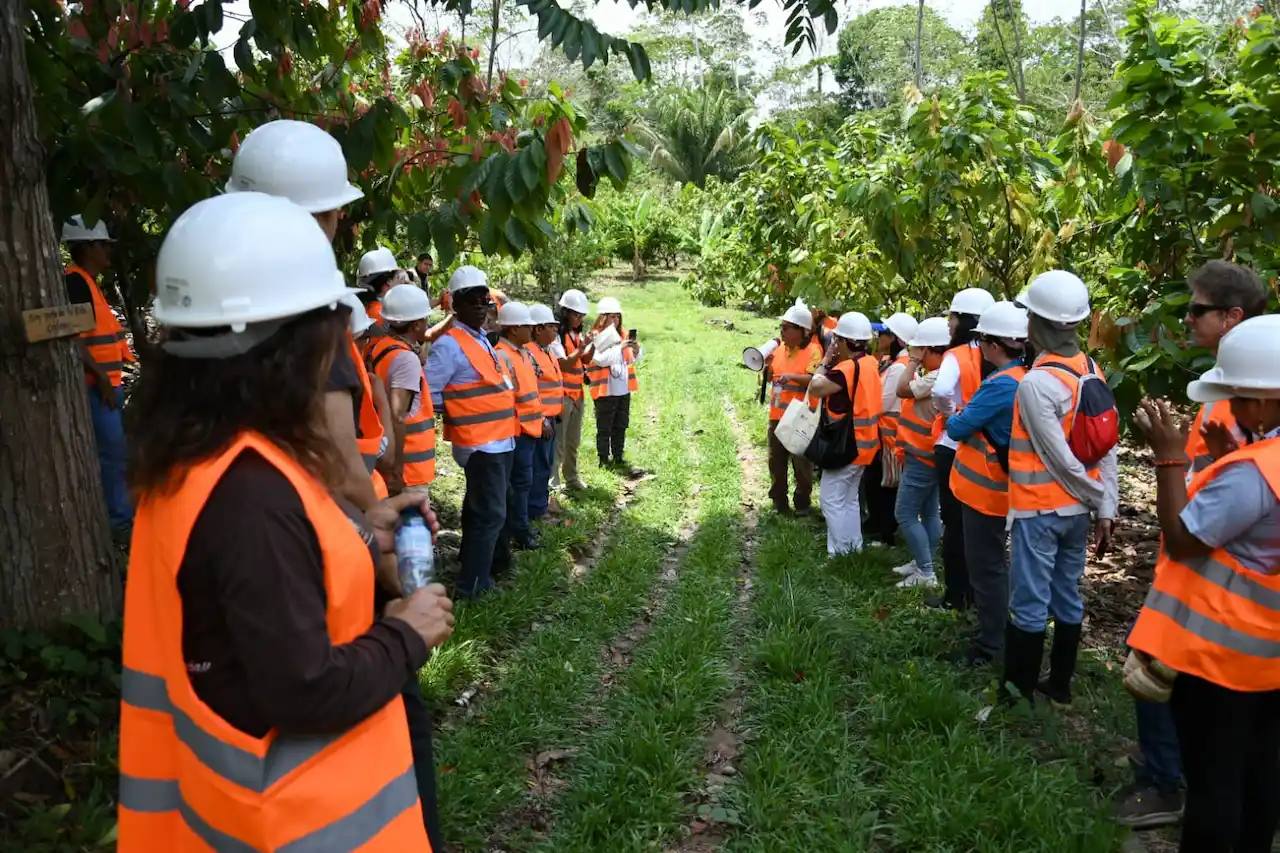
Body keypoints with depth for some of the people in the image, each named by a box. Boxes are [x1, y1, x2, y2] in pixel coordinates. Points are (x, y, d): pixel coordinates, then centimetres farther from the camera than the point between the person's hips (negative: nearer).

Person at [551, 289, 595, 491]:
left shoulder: (577, 334, 10)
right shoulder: (556, 335, -15)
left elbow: (585, 360, 12)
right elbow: (563, 364, -20)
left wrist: (593, 346, -4)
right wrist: (581, 348, -23)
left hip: (577, 393, 8)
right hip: (561, 394, -8)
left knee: (573, 441, 16)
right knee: (558, 442, -5)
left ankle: (571, 477, 26)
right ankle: (553, 482, 0)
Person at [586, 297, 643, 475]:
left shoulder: (623, 335, 9)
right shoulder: (595, 337, -10)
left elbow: (635, 359, 5)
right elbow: (601, 359, -23)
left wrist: (636, 350, -17)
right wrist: (620, 348, -34)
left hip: (624, 390, 6)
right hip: (605, 391, -6)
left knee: (620, 427, 14)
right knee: (604, 428, 4)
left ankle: (619, 459, 24)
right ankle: (604, 461, 13)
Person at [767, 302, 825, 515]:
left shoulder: (813, 351, -12)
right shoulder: (780, 348, 8)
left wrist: (793, 377, -34)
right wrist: (768, 365, -2)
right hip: (778, 415, 6)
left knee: (801, 463, 5)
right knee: (776, 460, 13)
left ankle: (802, 502, 19)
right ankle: (779, 500, 24)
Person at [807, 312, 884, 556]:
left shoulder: (848, 367, -23)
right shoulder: (871, 363, 5)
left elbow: (815, 388, -21)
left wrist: (826, 360, -10)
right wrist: (833, 362, 1)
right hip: (863, 442, 9)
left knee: (831, 498, 0)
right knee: (849, 497, 20)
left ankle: (840, 551, 4)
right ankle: (854, 545, 27)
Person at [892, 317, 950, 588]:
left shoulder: (937, 377, -23)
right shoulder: (939, 375, 10)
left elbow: (902, 390, -19)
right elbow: (910, 392, 11)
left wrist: (913, 360, -13)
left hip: (922, 457, -11)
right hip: (927, 454, 11)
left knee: (905, 514, -5)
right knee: (929, 512, 16)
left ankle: (926, 573, -1)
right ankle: (922, 564, 26)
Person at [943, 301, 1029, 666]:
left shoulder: (1001, 385, -25)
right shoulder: (1024, 377, 5)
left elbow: (957, 429, -18)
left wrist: (954, 419, 1)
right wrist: (969, 416, 0)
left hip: (985, 488, -9)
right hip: (997, 485, 9)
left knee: (985, 567, 1)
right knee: (992, 563, 20)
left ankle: (991, 646, 11)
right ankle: (994, 632, 33)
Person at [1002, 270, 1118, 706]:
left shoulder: (1036, 382, -21)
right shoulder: (1092, 371, 3)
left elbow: (1061, 460, -18)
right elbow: (1106, 447, 2)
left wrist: (1094, 497, -3)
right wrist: (1106, 508, 4)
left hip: (1039, 510, -7)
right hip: (1076, 509, 8)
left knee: (1029, 605, 3)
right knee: (1067, 598, 17)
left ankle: (1019, 691, 15)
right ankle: (1060, 684, 29)